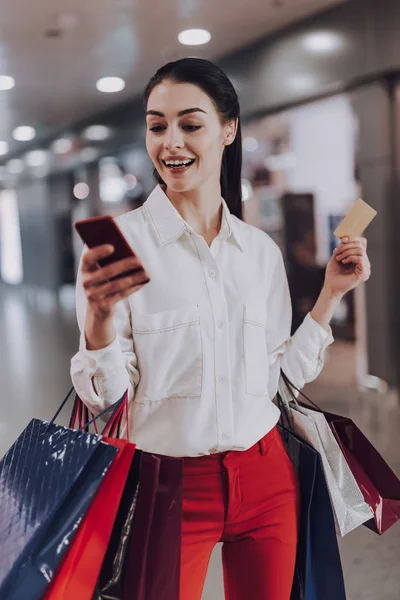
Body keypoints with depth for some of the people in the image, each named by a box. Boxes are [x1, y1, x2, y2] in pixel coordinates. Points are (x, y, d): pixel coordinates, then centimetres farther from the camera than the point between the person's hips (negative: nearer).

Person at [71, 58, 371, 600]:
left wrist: (331, 294, 2)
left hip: (266, 480, 4)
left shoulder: (262, 250, 3)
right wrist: (99, 315, -29)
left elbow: (283, 373, 7)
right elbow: (105, 394, -12)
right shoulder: (118, 243, -9)